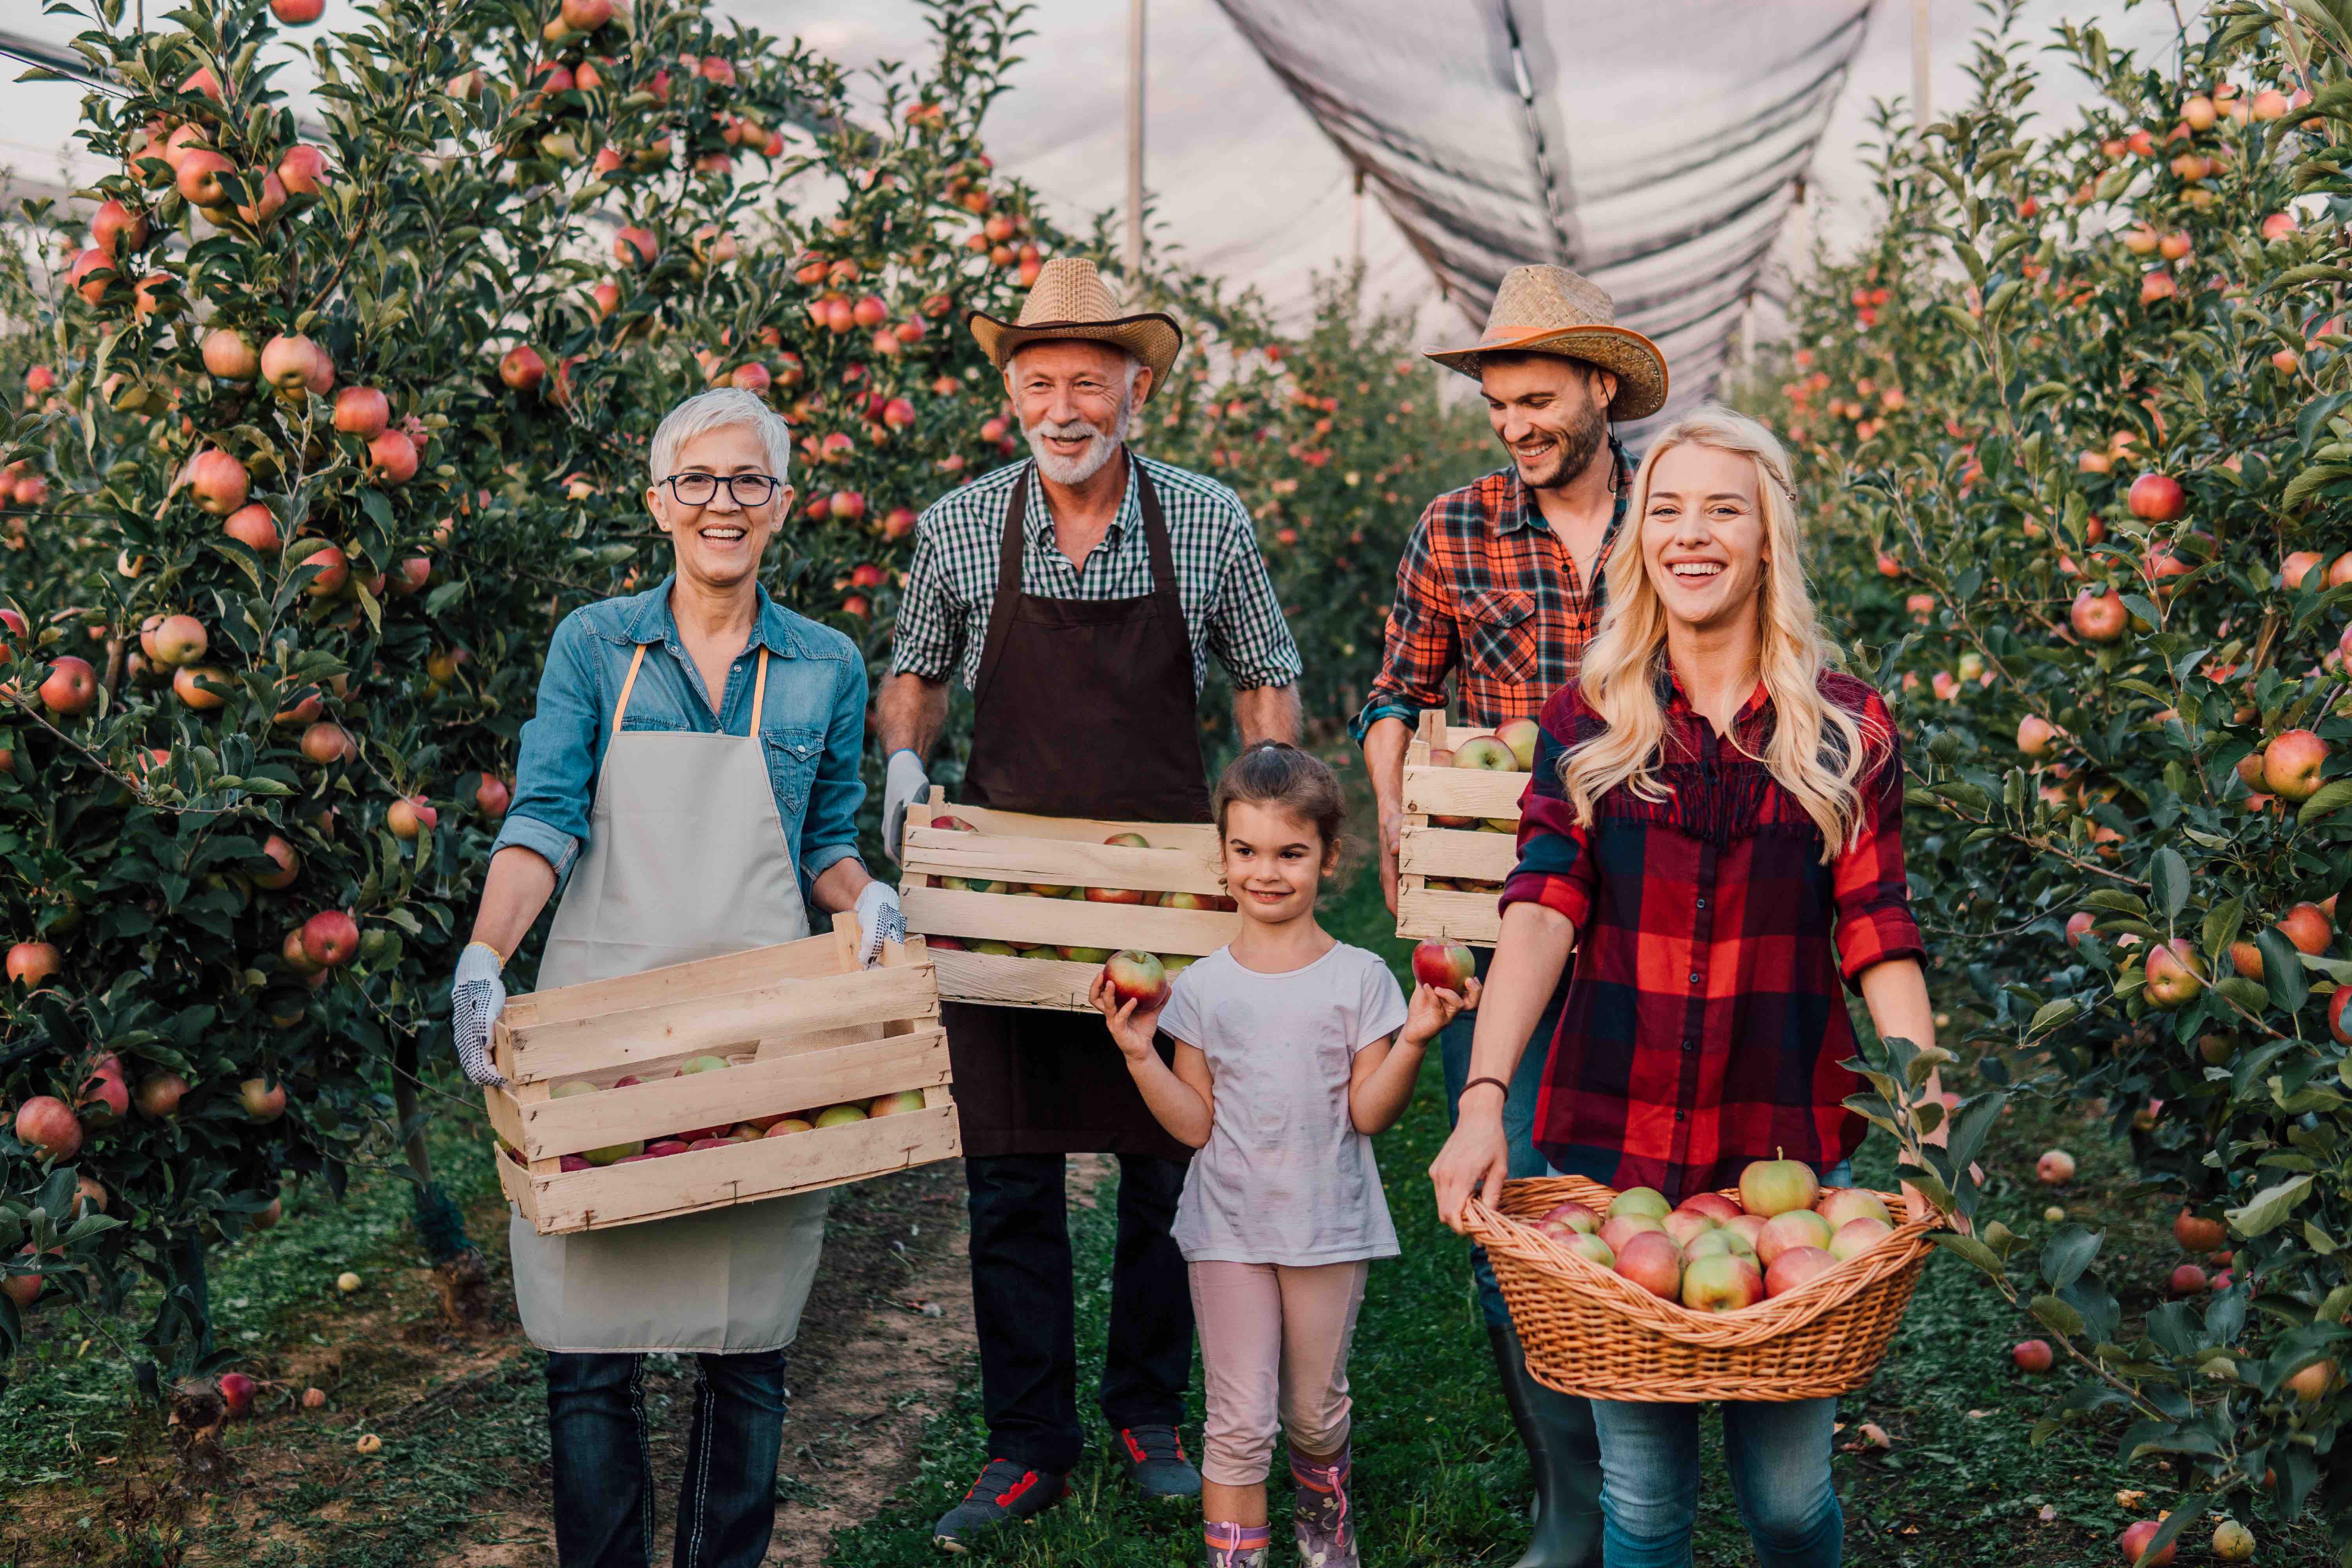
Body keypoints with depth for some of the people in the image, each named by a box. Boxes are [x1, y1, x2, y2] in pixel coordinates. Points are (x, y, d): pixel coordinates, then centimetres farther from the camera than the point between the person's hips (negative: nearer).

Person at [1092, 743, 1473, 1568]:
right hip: (1229, 1227, 0)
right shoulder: (1203, 986, -3)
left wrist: (1413, 1039, -21)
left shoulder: (1359, 979, -6)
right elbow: (1195, 1125, -3)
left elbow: (1369, 1113, -9)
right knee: (1240, 1422, 2)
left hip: (1327, 1224, 0)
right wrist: (1140, 1055, -14)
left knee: (1317, 1412, 17)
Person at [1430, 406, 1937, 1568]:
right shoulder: (1588, 721, 4)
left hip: (1787, 1147, 0)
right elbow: (1541, 912, -8)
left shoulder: (1845, 730, 4)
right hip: (1612, 1141, 0)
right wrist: (1483, 1099, -20)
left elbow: (1877, 939, 2)